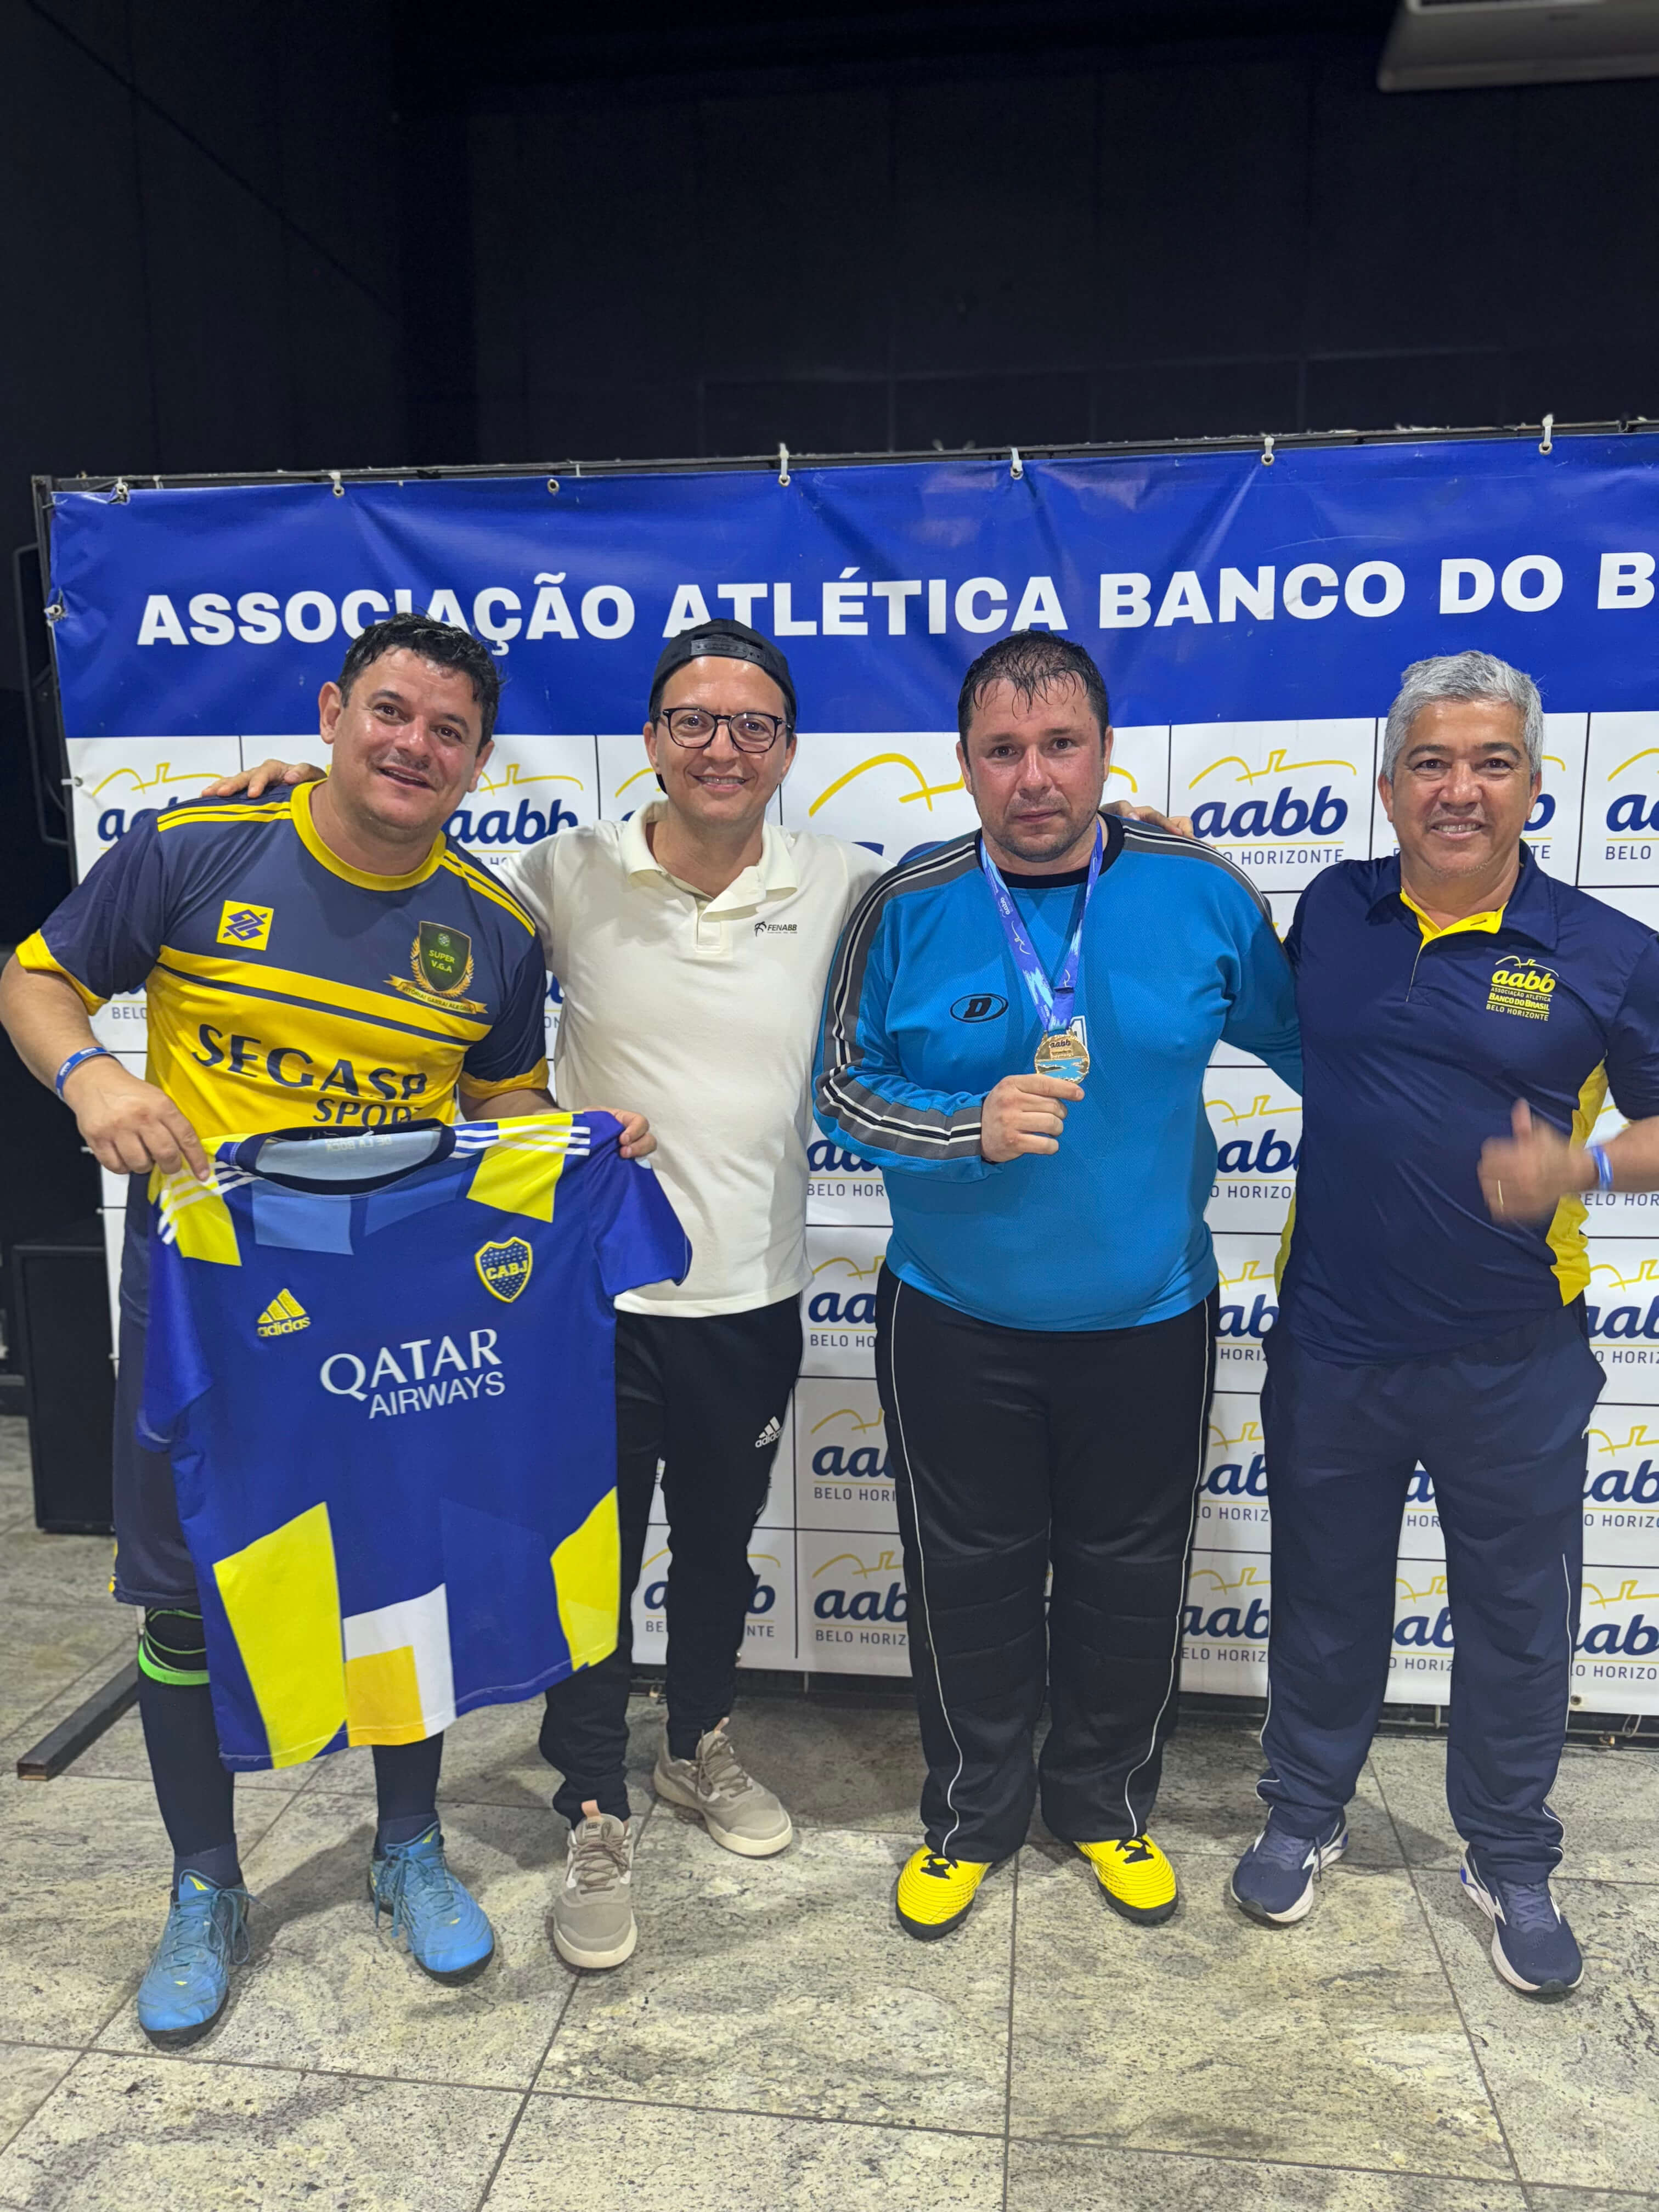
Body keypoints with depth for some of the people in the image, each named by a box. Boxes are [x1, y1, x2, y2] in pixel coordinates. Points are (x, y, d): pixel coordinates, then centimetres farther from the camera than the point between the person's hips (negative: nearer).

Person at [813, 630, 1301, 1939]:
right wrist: (973, 1128, -22)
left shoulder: (1201, 894, -8)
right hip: (954, 1323, 0)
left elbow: (1302, 1042, 6)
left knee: (1129, 1576, 17)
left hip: (1149, 1320, 1)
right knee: (969, 1578, 14)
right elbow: (846, 1090, -5)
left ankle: (1109, 1802, 44)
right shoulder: (908, 910, -10)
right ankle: (973, 1810, 40)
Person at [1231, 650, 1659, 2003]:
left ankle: (1511, 1862, 40)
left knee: (1519, 1622, 16)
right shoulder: (1333, 913, 0)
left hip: (1514, 1366, -1)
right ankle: (1307, 1814, 41)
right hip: (1333, 1348, 2)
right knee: (1326, 1600, 18)